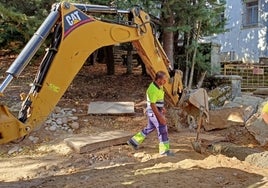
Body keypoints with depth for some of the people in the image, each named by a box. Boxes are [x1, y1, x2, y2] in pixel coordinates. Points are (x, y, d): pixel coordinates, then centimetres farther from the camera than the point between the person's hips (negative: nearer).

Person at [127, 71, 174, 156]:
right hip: (154, 113, -10)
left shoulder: (158, 86, 5)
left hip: (157, 111, 10)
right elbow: (152, 105, -26)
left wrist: (162, 107, 23)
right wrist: (160, 117, -25)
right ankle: (164, 150, 9)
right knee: (162, 130, -2)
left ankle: (134, 141, 30)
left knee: (150, 128, 21)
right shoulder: (153, 89, -26)